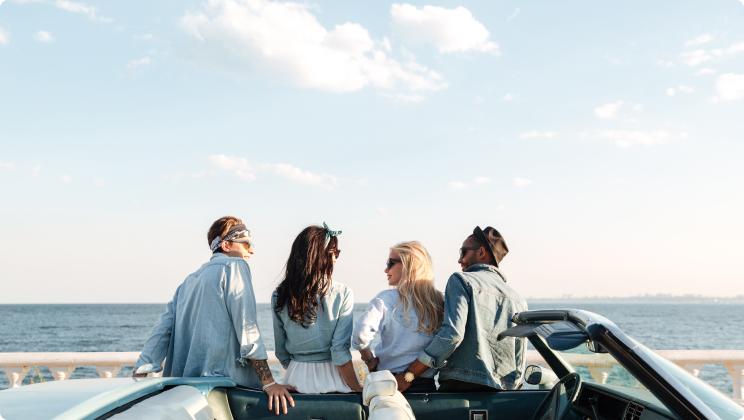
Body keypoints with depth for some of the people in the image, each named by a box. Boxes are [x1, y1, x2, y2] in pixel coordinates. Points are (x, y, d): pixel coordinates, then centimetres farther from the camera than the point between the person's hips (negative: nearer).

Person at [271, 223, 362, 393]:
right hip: (331, 379, -4)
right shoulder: (342, 294, -9)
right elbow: (340, 350, -12)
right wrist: (358, 389, -4)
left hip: (296, 379, 4)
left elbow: (280, 351, 6)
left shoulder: (279, 296, 1)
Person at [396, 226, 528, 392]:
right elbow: (518, 364, 17)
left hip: (460, 386, -6)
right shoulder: (519, 300, 18)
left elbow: (451, 334, -15)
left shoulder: (461, 280, 2)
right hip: (501, 394, 6)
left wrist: (408, 375, -15)